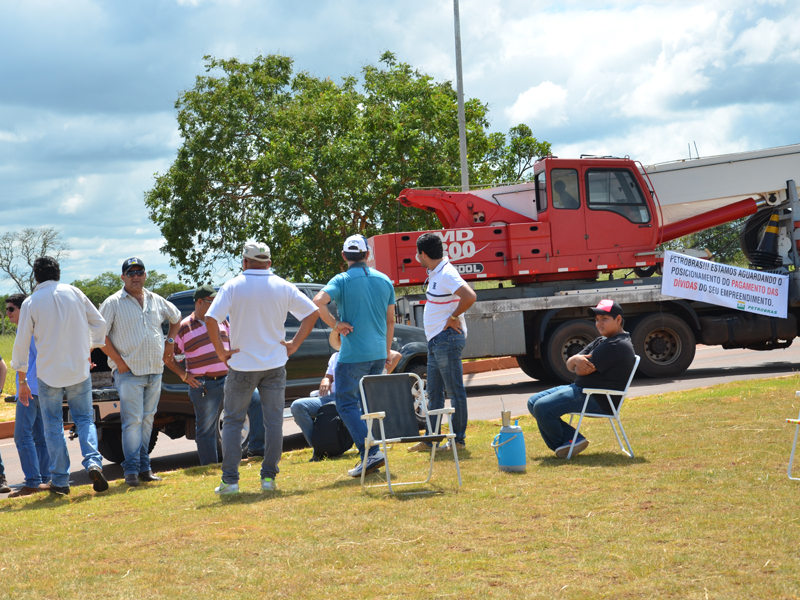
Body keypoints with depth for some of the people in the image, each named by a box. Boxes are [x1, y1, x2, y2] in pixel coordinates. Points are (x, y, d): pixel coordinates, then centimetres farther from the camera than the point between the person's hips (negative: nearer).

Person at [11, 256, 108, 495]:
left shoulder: (30, 303, -3)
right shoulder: (73, 292, 3)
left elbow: (21, 343, -1)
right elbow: (99, 322, 7)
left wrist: (22, 380, 7)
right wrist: (90, 349, 22)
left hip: (49, 373, -2)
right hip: (79, 368, 2)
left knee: (53, 426, 9)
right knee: (84, 419, 10)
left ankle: (60, 480, 8)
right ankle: (93, 462, -14)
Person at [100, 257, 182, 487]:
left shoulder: (156, 301, 11)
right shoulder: (113, 303, -3)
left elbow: (176, 317, 29)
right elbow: (99, 335, -7)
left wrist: (170, 341, 15)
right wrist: (119, 362, -11)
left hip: (155, 371, 5)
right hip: (129, 372, -5)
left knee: (147, 420, 9)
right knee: (133, 420, -11)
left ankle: (144, 468, 15)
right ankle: (131, 469, -8)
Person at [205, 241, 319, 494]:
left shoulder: (233, 286, -6)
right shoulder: (282, 287, 2)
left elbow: (211, 319, -16)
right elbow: (311, 312, 3)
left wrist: (221, 352, -7)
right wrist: (294, 344, 4)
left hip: (241, 365, -2)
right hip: (274, 365, 2)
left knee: (232, 422, 7)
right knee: (273, 421, 8)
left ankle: (230, 480, 3)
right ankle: (269, 477, 6)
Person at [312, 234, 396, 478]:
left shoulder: (342, 280, -7)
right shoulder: (384, 280, 9)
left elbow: (318, 301, -25)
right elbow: (390, 321, 13)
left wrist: (335, 325, -13)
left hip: (353, 354, -6)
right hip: (378, 353, 6)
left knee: (346, 403, -1)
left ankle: (371, 452, -14)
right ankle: (370, 457, 16)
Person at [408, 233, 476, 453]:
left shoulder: (446, 274, -18)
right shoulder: (435, 272, 12)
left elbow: (470, 297, -31)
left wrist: (453, 317, -19)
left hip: (447, 338, -11)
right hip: (435, 340, 11)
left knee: (455, 391, -3)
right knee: (434, 393, 14)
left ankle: (459, 440, 3)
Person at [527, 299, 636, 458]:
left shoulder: (618, 345, -16)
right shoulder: (601, 341, 18)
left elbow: (581, 370, -20)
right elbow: (570, 365, 11)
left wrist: (578, 361, 4)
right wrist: (576, 360, -14)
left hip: (598, 400, -12)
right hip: (580, 389, 12)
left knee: (542, 407, -22)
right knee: (533, 402, 8)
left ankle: (560, 443, 3)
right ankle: (573, 438, -1)